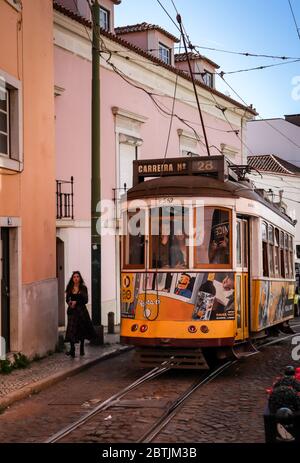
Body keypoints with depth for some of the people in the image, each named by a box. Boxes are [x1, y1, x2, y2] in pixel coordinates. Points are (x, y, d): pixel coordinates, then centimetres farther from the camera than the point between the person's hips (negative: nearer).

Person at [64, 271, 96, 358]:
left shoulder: (83, 288, 0)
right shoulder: (70, 288, 6)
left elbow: (85, 300, -5)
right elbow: (67, 299, 9)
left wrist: (76, 302, -15)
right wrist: (70, 302, -12)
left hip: (81, 310, -1)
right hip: (72, 311, 1)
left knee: (82, 330, 8)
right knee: (71, 329, -11)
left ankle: (82, 349, 22)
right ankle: (72, 349, -11)